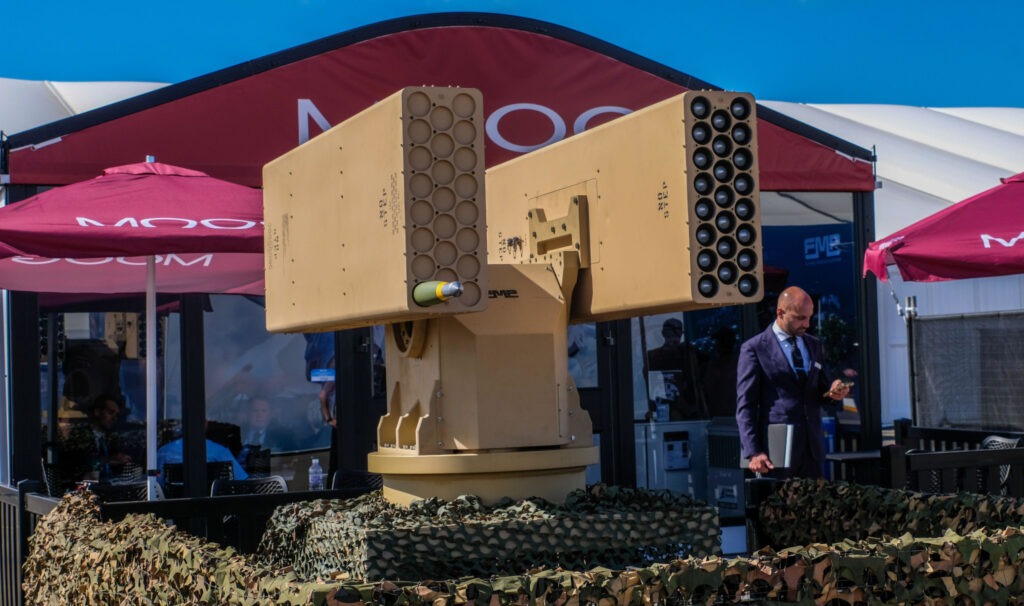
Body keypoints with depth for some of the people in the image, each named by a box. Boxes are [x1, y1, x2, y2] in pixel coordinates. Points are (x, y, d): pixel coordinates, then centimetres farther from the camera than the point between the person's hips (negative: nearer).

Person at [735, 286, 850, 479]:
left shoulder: (814, 346, 15)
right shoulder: (754, 349, -3)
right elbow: (745, 405, -6)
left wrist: (832, 392, -2)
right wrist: (753, 452, -14)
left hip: (812, 447, 5)